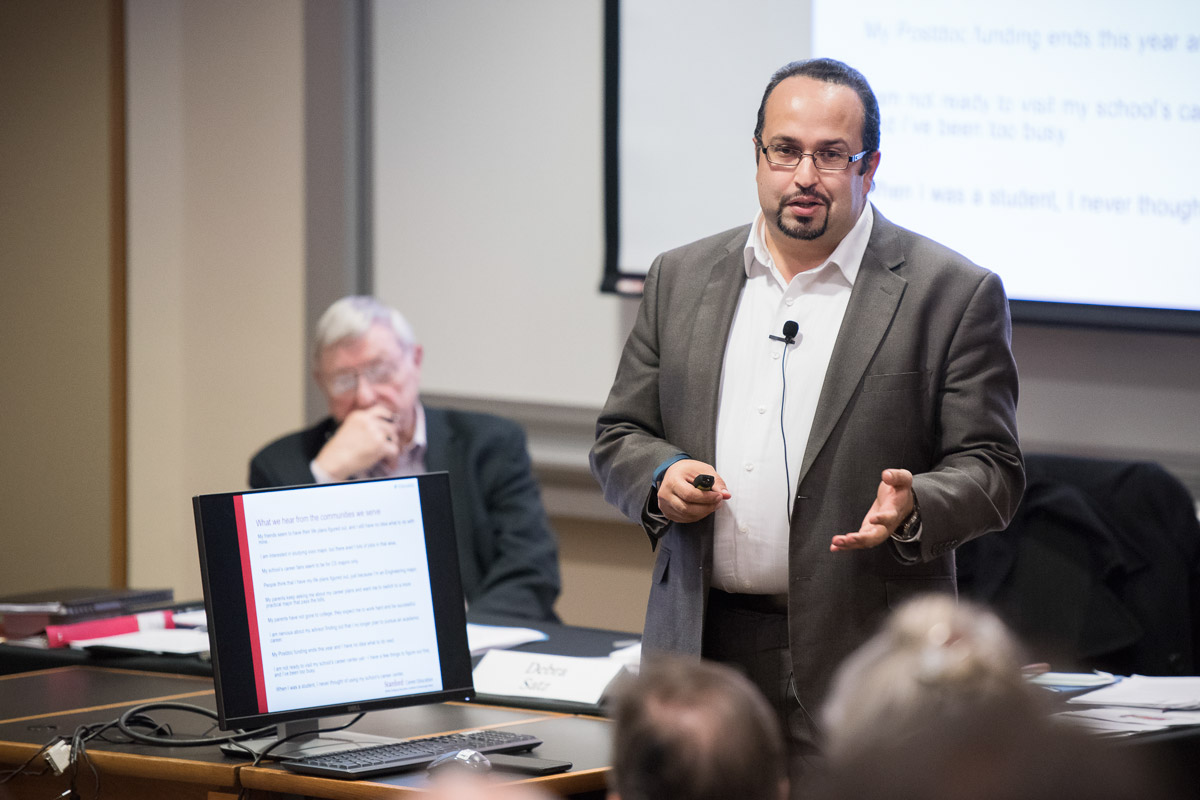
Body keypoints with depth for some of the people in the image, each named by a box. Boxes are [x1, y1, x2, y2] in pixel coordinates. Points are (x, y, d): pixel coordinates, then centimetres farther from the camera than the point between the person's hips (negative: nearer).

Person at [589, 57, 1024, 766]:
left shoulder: (955, 294, 0)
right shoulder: (682, 279, 13)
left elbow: (990, 471, -1)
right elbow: (619, 437, 17)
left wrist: (911, 506, -21)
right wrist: (661, 478, -5)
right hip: (699, 648, 4)